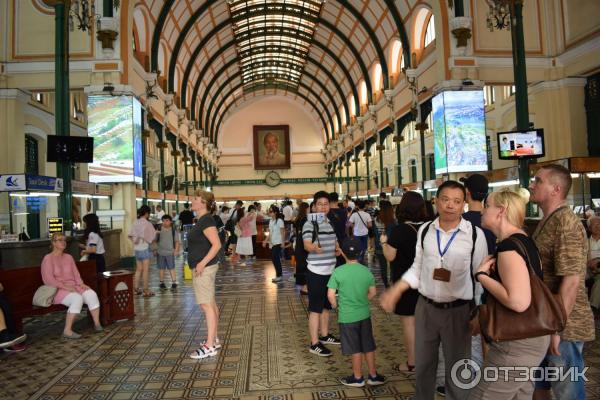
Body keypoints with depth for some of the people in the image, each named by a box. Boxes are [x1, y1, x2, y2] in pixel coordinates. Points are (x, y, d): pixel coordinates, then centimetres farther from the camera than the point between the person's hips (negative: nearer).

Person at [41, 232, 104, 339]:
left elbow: (76, 274, 12)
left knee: (91, 294, -21)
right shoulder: (48, 258, -4)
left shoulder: (69, 257, 15)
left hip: (73, 287, 6)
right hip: (58, 290, -6)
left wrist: (81, 284, -7)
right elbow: (48, 279, -12)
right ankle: (67, 331, -28)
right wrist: (65, 286, -20)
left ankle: (97, 324, -12)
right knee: (77, 298, -33)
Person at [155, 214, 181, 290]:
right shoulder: (159, 229, 2)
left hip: (170, 252, -2)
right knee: (161, 268, 9)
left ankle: (174, 283, 6)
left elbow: (177, 241, 2)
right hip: (160, 252, 2)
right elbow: (155, 240, 9)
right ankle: (161, 283, 21)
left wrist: (176, 250, -5)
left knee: (171, 268, -1)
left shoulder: (173, 230, -1)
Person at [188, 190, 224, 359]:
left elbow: (216, 244, -24)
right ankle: (214, 340, 26)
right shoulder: (203, 220, 14)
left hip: (204, 268, -10)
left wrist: (202, 263, -26)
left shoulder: (206, 220, -16)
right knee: (210, 304, 15)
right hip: (204, 267, 10)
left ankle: (209, 347, -2)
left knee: (206, 305, -7)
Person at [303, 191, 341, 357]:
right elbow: (306, 245, -28)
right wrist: (314, 248, -50)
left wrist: (338, 249, 2)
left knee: (326, 306, 19)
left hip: (330, 271, 8)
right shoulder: (309, 224, -14)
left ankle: (324, 335, 35)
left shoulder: (331, 223, 11)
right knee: (315, 308, -2)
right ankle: (314, 344, 6)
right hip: (316, 272, -8)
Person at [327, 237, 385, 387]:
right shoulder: (366, 271, -5)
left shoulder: (338, 272, -16)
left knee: (355, 349, 11)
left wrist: (336, 306, 3)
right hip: (364, 314, 4)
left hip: (347, 317, -3)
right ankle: (373, 375, 30)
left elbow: (330, 295, -15)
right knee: (368, 346, 18)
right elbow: (372, 292, 4)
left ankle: (358, 377, 26)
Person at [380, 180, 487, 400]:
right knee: (423, 364, 20)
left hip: (458, 310, -3)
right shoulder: (425, 230, -1)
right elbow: (417, 268, 6)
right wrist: (395, 291, -3)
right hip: (425, 307, 3)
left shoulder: (475, 234, -9)